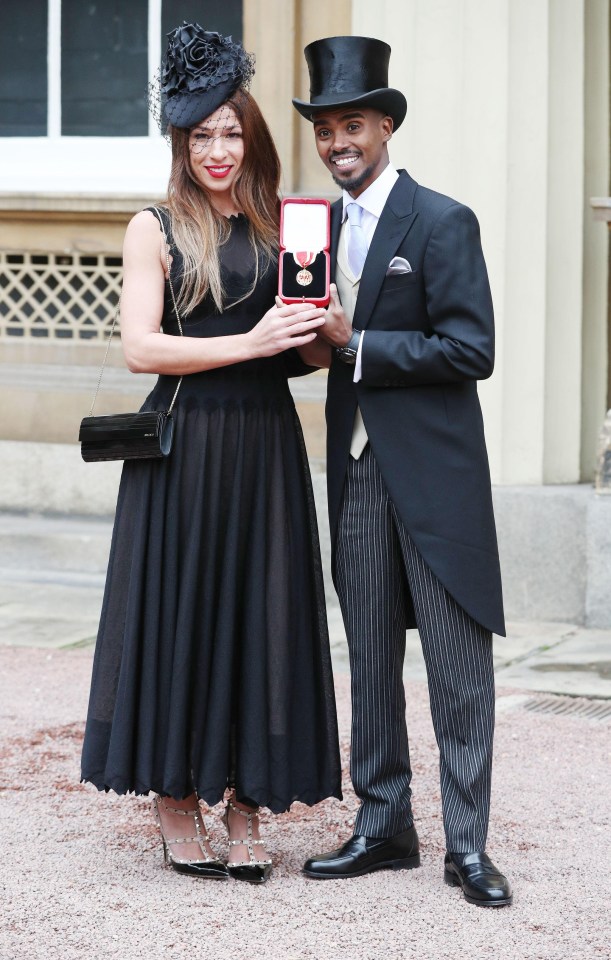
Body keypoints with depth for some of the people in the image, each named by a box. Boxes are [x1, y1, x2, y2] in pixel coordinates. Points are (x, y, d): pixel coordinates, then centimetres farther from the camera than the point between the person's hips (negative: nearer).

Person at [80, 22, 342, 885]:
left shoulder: (280, 228, 12)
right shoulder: (156, 230, 2)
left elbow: (304, 352, 17)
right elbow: (140, 347, -9)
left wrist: (319, 332, -7)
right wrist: (246, 345, -16)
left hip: (265, 448, 3)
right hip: (182, 448, -3)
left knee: (260, 617, 3)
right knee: (179, 612, 1)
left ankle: (247, 805, 10)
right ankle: (176, 800, 11)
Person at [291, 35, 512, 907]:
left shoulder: (443, 223, -8)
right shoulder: (323, 226, 13)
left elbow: (471, 350, -15)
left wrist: (355, 346, -15)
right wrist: (316, 343, -2)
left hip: (434, 472, -6)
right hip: (357, 467, 7)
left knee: (458, 663, -3)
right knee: (370, 659, 11)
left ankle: (468, 844, 2)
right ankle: (384, 827, 19)